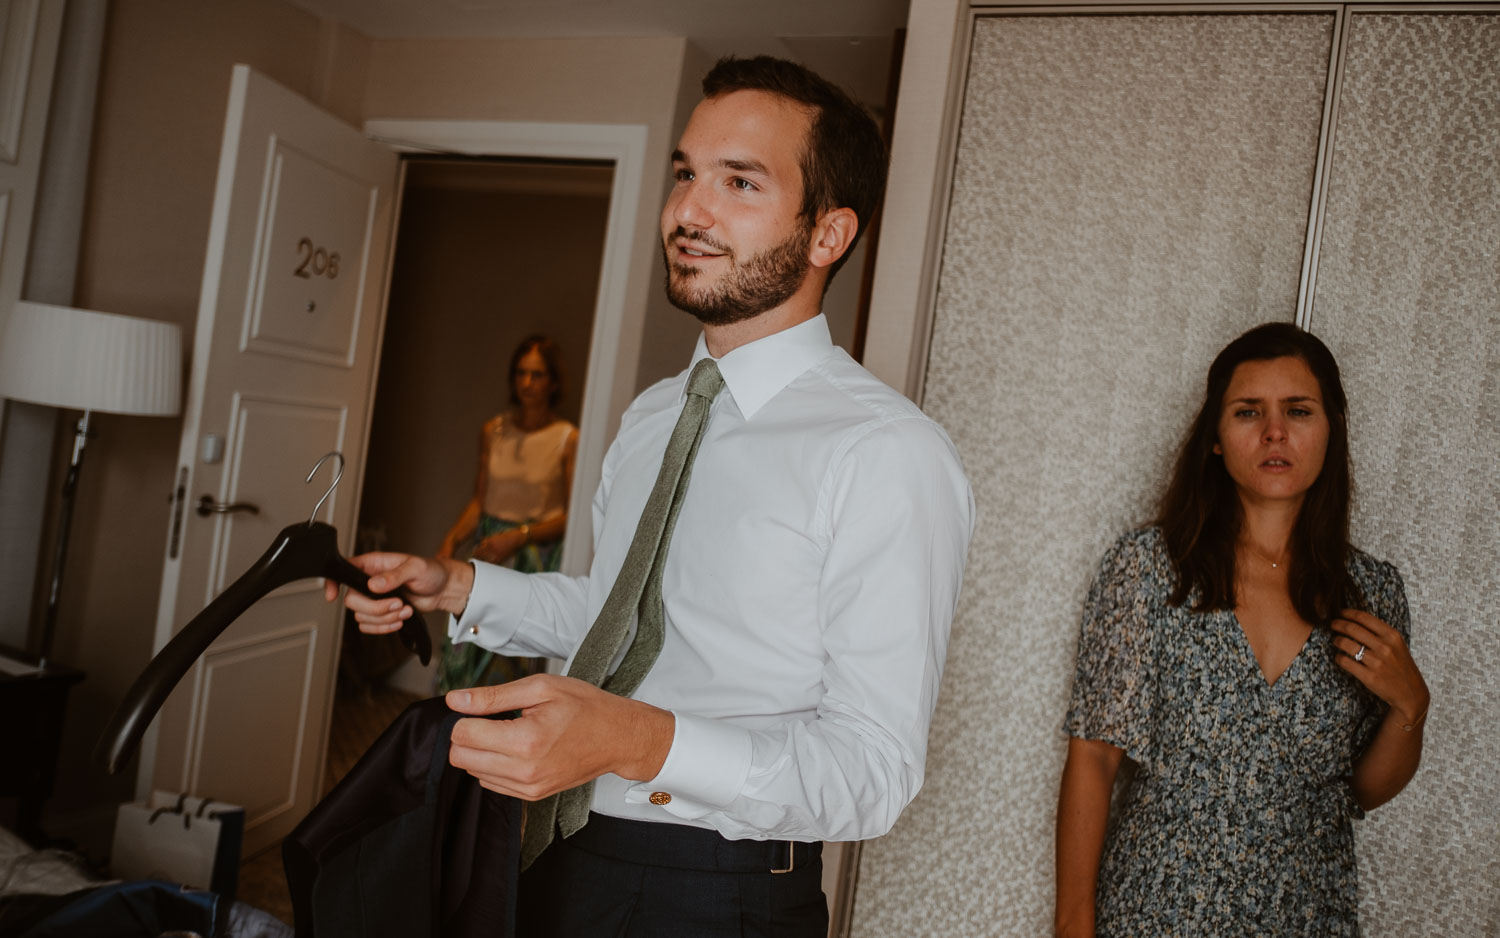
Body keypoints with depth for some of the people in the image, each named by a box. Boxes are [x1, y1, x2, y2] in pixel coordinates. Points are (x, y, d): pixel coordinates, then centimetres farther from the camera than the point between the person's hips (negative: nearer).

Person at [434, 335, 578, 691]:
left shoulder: (568, 440, -7)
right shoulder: (493, 431, 7)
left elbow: (572, 515, -8)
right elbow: (479, 500, 11)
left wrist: (519, 537, -17)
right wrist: (451, 542, -2)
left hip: (537, 556, -4)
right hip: (489, 548, 4)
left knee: (511, 662, -4)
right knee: (467, 651, 2)